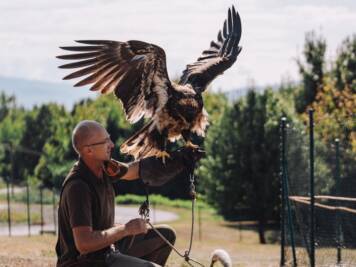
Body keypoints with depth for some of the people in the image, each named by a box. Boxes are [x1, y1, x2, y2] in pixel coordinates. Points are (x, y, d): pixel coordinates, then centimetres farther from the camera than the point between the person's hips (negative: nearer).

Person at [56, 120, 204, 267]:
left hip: (106, 249, 10)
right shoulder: (77, 187, -28)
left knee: (165, 235, 16)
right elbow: (83, 243, -33)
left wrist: (181, 157, 11)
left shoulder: (103, 167, -1)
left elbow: (136, 170, 19)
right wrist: (126, 229, -25)